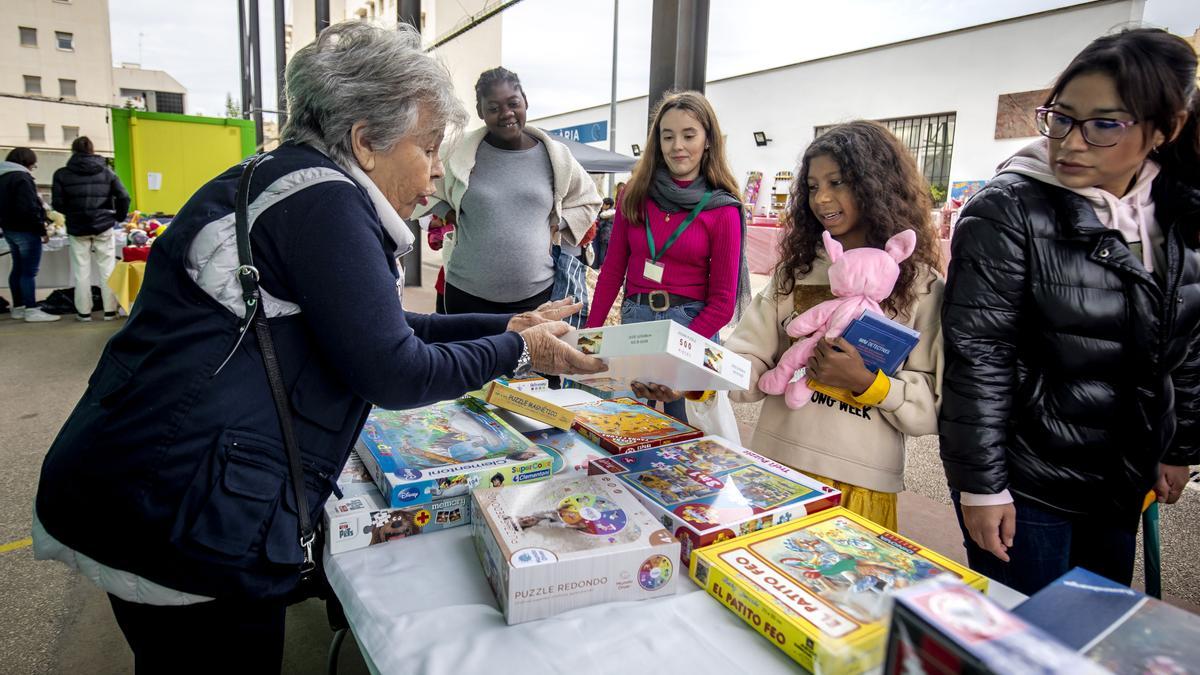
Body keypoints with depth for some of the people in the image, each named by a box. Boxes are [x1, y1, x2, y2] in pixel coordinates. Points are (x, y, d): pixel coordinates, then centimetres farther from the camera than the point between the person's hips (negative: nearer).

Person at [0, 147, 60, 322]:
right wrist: (42, 229, -16)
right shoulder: (21, 178, -16)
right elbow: (29, 208, -22)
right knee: (29, 271, -7)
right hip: (25, 230, -10)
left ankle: (18, 307, 20)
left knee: (18, 268, 15)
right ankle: (31, 310, -5)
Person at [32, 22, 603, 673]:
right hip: (182, 520, -10)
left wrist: (508, 323, 12)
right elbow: (392, 374, -19)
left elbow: (378, 327, 16)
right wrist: (517, 351, -5)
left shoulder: (283, 183, 13)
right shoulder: (320, 195, -18)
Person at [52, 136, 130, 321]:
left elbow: (57, 203, -5)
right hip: (104, 226, 0)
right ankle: (110, 310, 6)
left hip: (77, 229, 0)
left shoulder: (62, 174, -1)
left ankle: (84, 311, 11)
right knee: (107, 269, 5)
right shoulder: (106, 172, 1)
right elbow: (123, 197, -5)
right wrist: (119, 216, 9)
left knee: (82, 271, 6)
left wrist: (72, 214, 15)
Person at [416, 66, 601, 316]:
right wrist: (451, 216, 3)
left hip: (538, 293, 1)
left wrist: (556, 225, 3)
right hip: (468, 293, 0)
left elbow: (588, 201, 17)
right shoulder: (459, 153, -1)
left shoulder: (555, 156, 3)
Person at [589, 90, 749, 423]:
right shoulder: (635, 194, 2)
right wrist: (591, 332, -2)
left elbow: (723, 301, -7)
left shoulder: (723, 211, -7)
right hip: (634, 319, 3)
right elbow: (612, 270, 5)